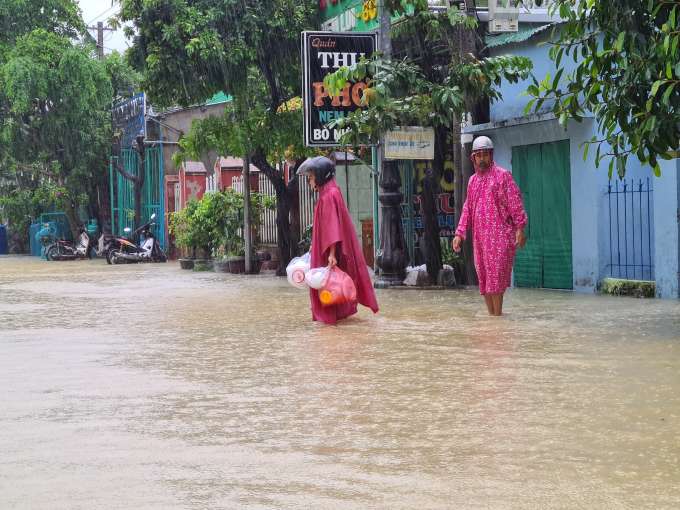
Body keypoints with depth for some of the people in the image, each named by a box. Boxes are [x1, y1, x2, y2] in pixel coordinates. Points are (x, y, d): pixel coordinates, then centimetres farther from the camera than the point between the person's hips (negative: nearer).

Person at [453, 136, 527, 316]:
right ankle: (491, 313, 11)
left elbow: (515, 202, -6)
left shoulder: (502, 175, -1)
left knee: (496, 274, -10)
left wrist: (520, 227, -15)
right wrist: (459, 234, 11)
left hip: (500, 234, -6)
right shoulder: (473, 180, 17)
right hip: (480, 236, 6)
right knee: (483, 276, 5)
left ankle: (497, 314, -9)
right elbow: (467, 208, 19)